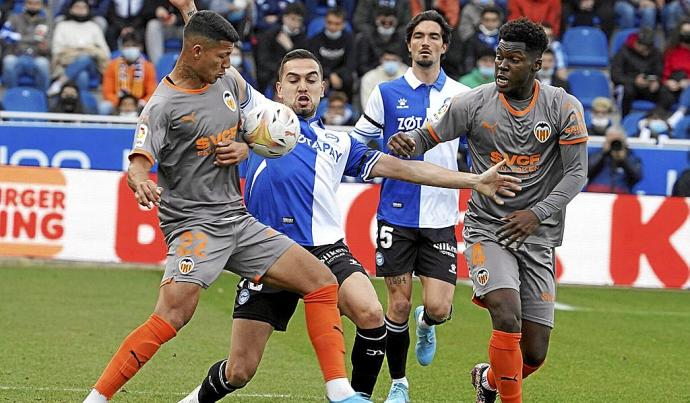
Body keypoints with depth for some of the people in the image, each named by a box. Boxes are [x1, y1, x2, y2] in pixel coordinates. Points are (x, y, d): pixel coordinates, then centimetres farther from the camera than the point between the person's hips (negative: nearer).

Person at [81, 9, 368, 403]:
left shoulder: (227, 82, 10)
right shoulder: (163, 106, -12)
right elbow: (138, 163, -24)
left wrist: (244, 148, 6)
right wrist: (140, 182, -47)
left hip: (239, 221, 8)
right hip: (193, 223, -8)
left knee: (322, 281, 1)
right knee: (173, 314, -27)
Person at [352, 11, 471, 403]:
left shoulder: (461, 96, 4)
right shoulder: (387, 93, 3)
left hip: (441, 219, 0)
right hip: (396, 216, 0)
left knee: (439, 307, -9)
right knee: (398, 304, 0)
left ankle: (426, 325, 28)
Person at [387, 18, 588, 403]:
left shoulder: (565, 107, -4)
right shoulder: (473, 103, -5)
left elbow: (576, 173, -5)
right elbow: (428, 136, 6)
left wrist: (538, 214, -18)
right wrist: (406, 142, -19)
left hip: (538, 238, 2)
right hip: (488, 229, -2)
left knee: (534, 353, 4)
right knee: (508, 318, -27)